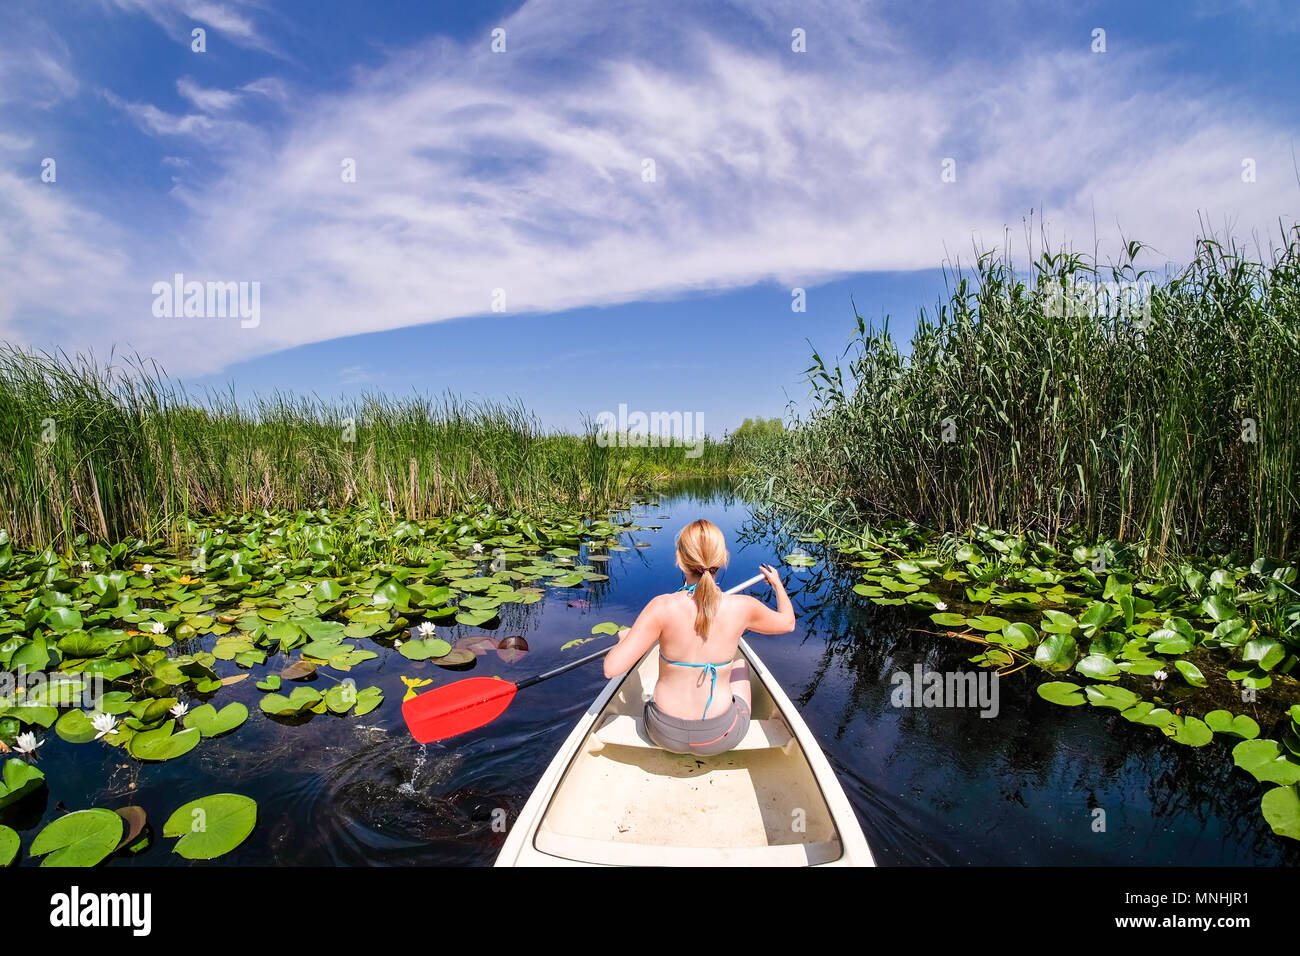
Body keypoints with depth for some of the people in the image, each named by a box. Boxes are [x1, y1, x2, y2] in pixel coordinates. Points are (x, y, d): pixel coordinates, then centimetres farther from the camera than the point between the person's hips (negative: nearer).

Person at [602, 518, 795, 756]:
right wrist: (778, 585, 23)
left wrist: (624, 638, -1)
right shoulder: (742, 607, -18)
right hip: (722, 737, 1)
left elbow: (611, 668, -23)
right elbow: (788, 622, 4)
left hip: (666, 735, 0)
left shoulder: (662, 607, -23)